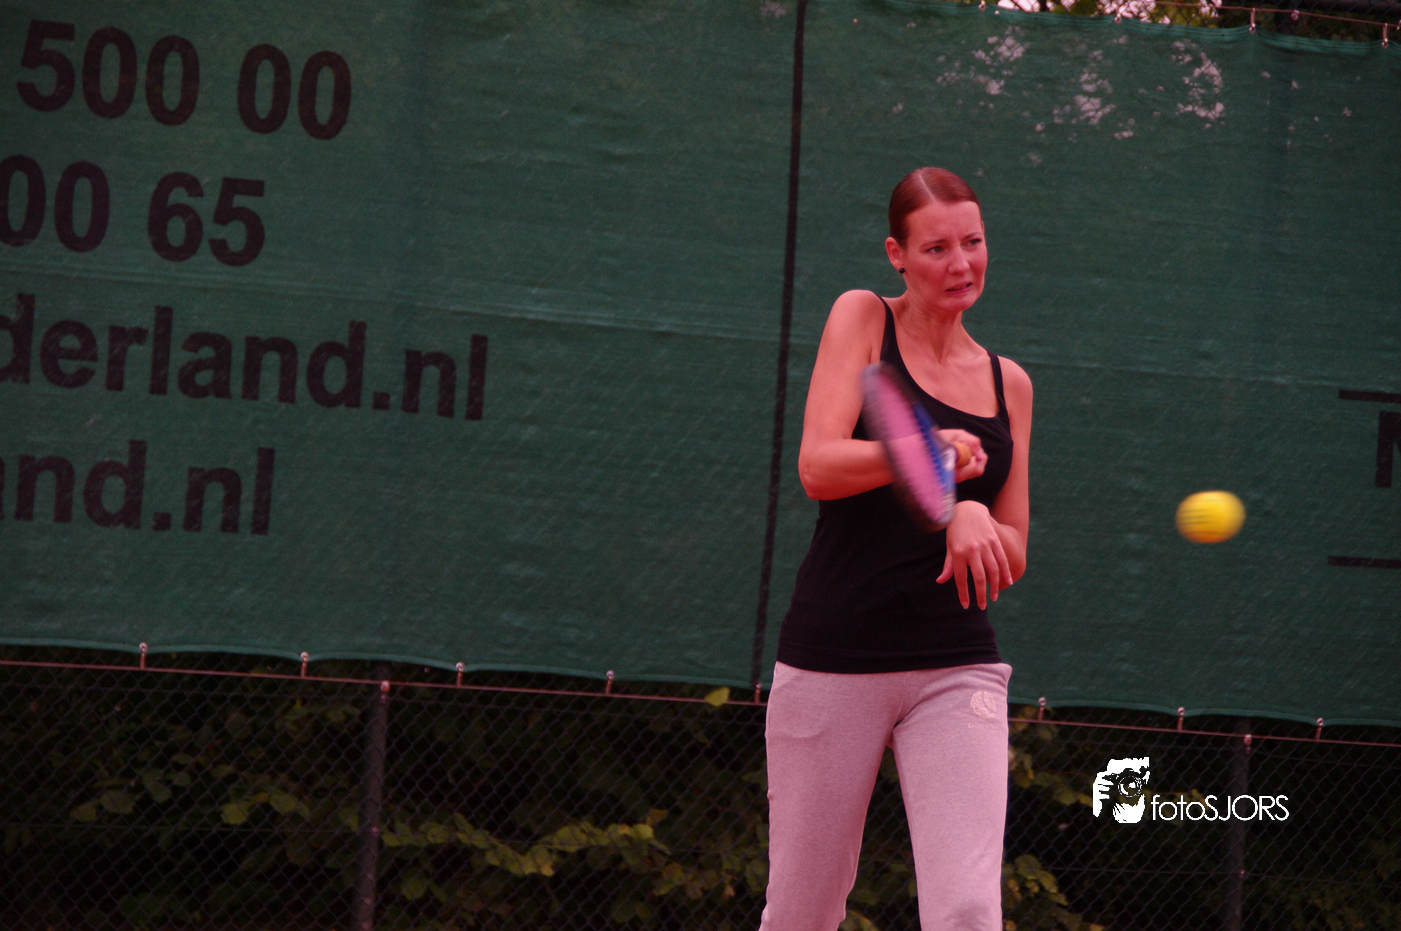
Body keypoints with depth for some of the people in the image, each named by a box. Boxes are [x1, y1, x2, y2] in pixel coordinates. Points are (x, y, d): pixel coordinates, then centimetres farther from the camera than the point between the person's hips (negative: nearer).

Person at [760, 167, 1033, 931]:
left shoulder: (1009, 383, 14)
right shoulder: (861, 319, 4)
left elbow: (1011, 558, 15)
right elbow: (818, 467, -10)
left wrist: (976, 520, -8)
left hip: (957, 671, 2)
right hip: (833, 661, -2)